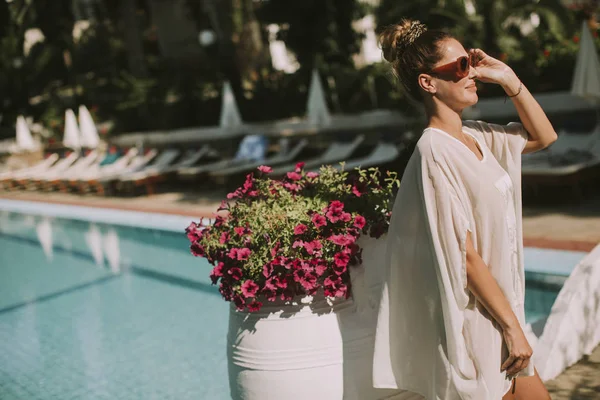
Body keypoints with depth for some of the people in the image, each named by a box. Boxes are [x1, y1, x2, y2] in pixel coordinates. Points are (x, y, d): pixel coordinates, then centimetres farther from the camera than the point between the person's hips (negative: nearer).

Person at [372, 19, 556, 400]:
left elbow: (544, 136, 17)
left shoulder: (475, 136, 4)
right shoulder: (435, 150, -21)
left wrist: (509, 79, 5)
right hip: (471, 321, -9)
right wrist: (513, 327, -17)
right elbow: (465, 256, -23)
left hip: (496, 308, 9)